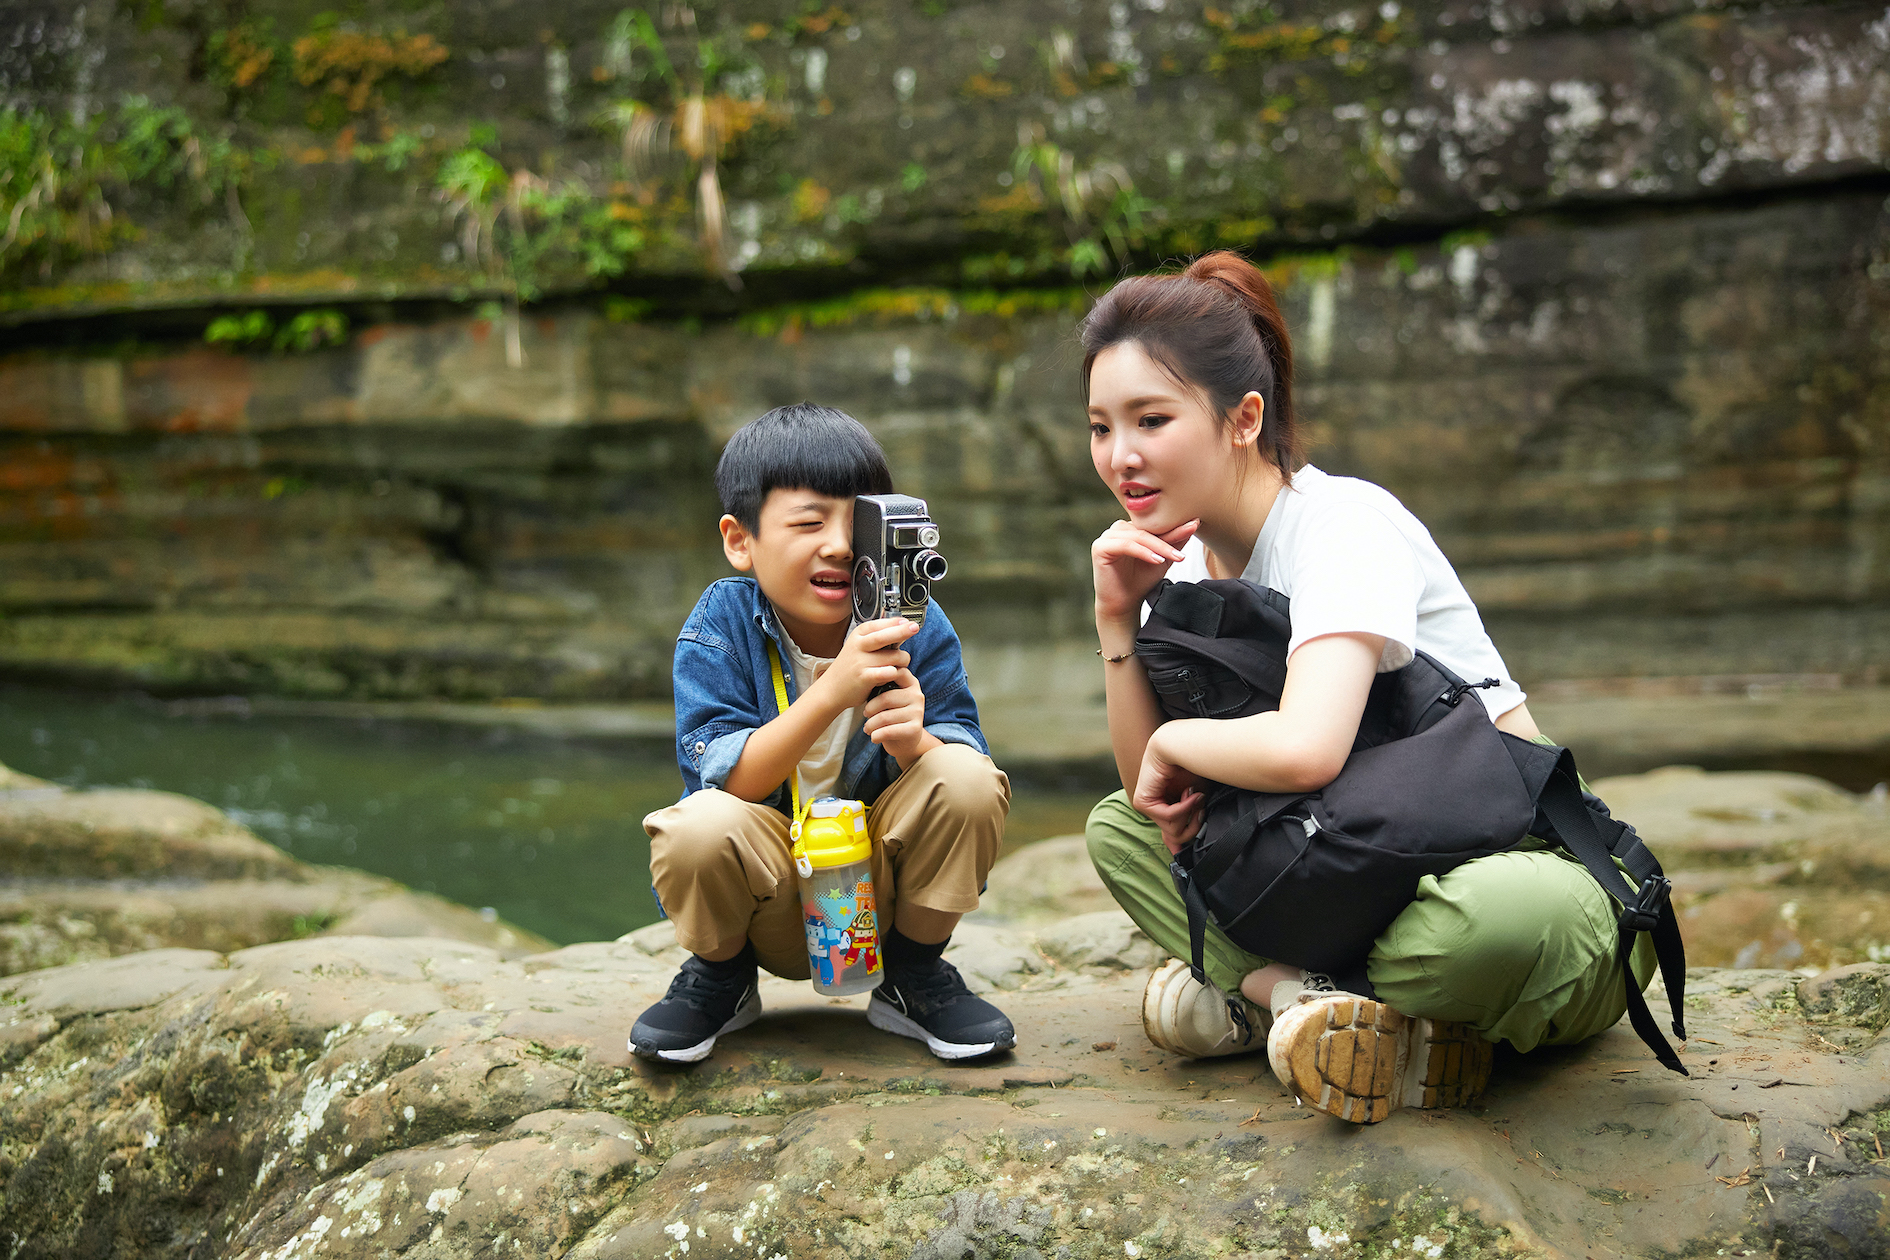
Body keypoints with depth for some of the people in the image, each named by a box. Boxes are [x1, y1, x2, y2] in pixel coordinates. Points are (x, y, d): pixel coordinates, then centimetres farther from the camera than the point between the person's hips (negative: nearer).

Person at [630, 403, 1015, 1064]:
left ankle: (913, 975, 2)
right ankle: (720, 975, 3)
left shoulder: (917, 626, -8)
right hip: (767, 895, -2)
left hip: (884, 883, 2)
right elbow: (725, 779, -24)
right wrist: (833, 691, -38)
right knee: (699, 828, -34)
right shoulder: (719, 626, -13)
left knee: (967, 780, -25)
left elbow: (963, 764, -12)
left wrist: (913, 740, -37)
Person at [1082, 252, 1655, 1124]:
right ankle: (1306, 996, -19)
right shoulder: (1188, 561, 3)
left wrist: (1174, 741, -18)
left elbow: (1305, 750, -38)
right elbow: (1155, 794, 1)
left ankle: (1259, 992, -14)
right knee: (1119, 829, 0)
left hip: (1517, 861, -7)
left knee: (1499, 919, -42)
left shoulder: (1345, 525, -20)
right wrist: (1119, 621, -8)